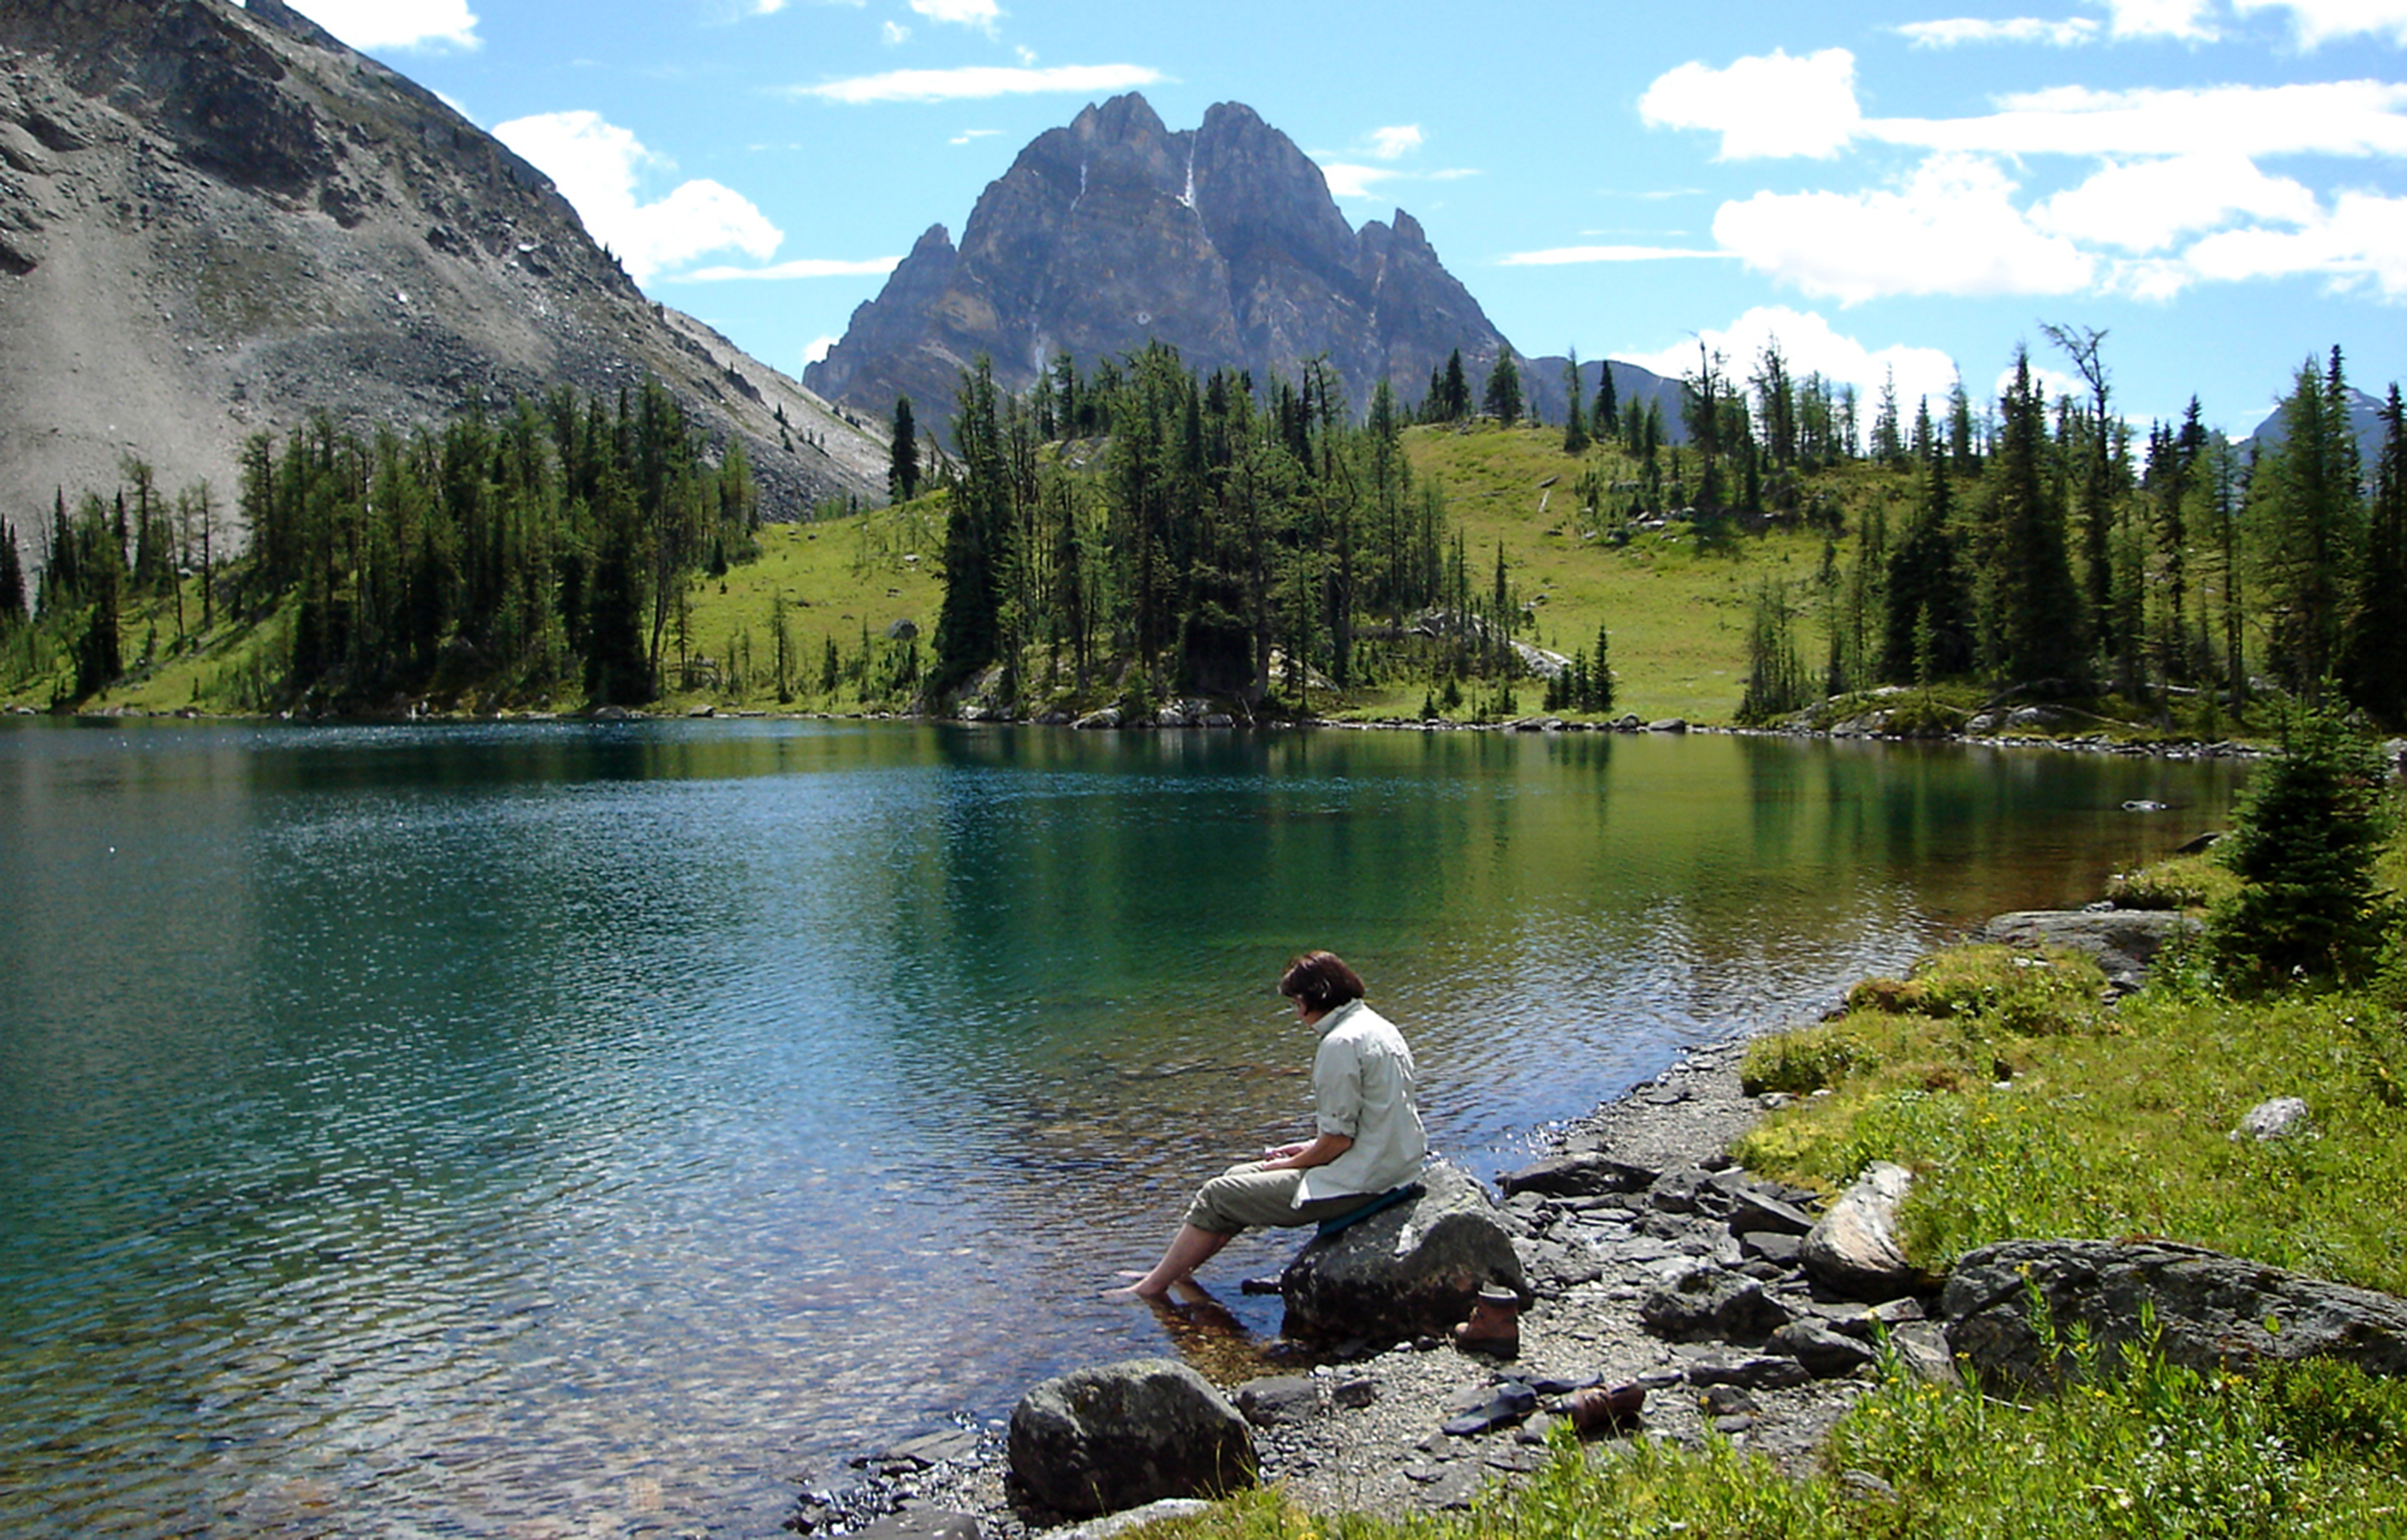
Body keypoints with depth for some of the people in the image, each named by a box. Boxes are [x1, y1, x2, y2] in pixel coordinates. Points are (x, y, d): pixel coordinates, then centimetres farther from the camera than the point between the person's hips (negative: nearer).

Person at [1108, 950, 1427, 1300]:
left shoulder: (1341, 1044, -20)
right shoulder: (1378, 1027, 11)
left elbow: (1337, 1140, -20)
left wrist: (1289, 1165, -4)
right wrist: (1310, 1148, 13)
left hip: (1355, 1183, -10)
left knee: (1218, 1196, 0)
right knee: (1239, 1177, 19)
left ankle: (1153, 1288, 13)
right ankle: (1176, 1272, 25)